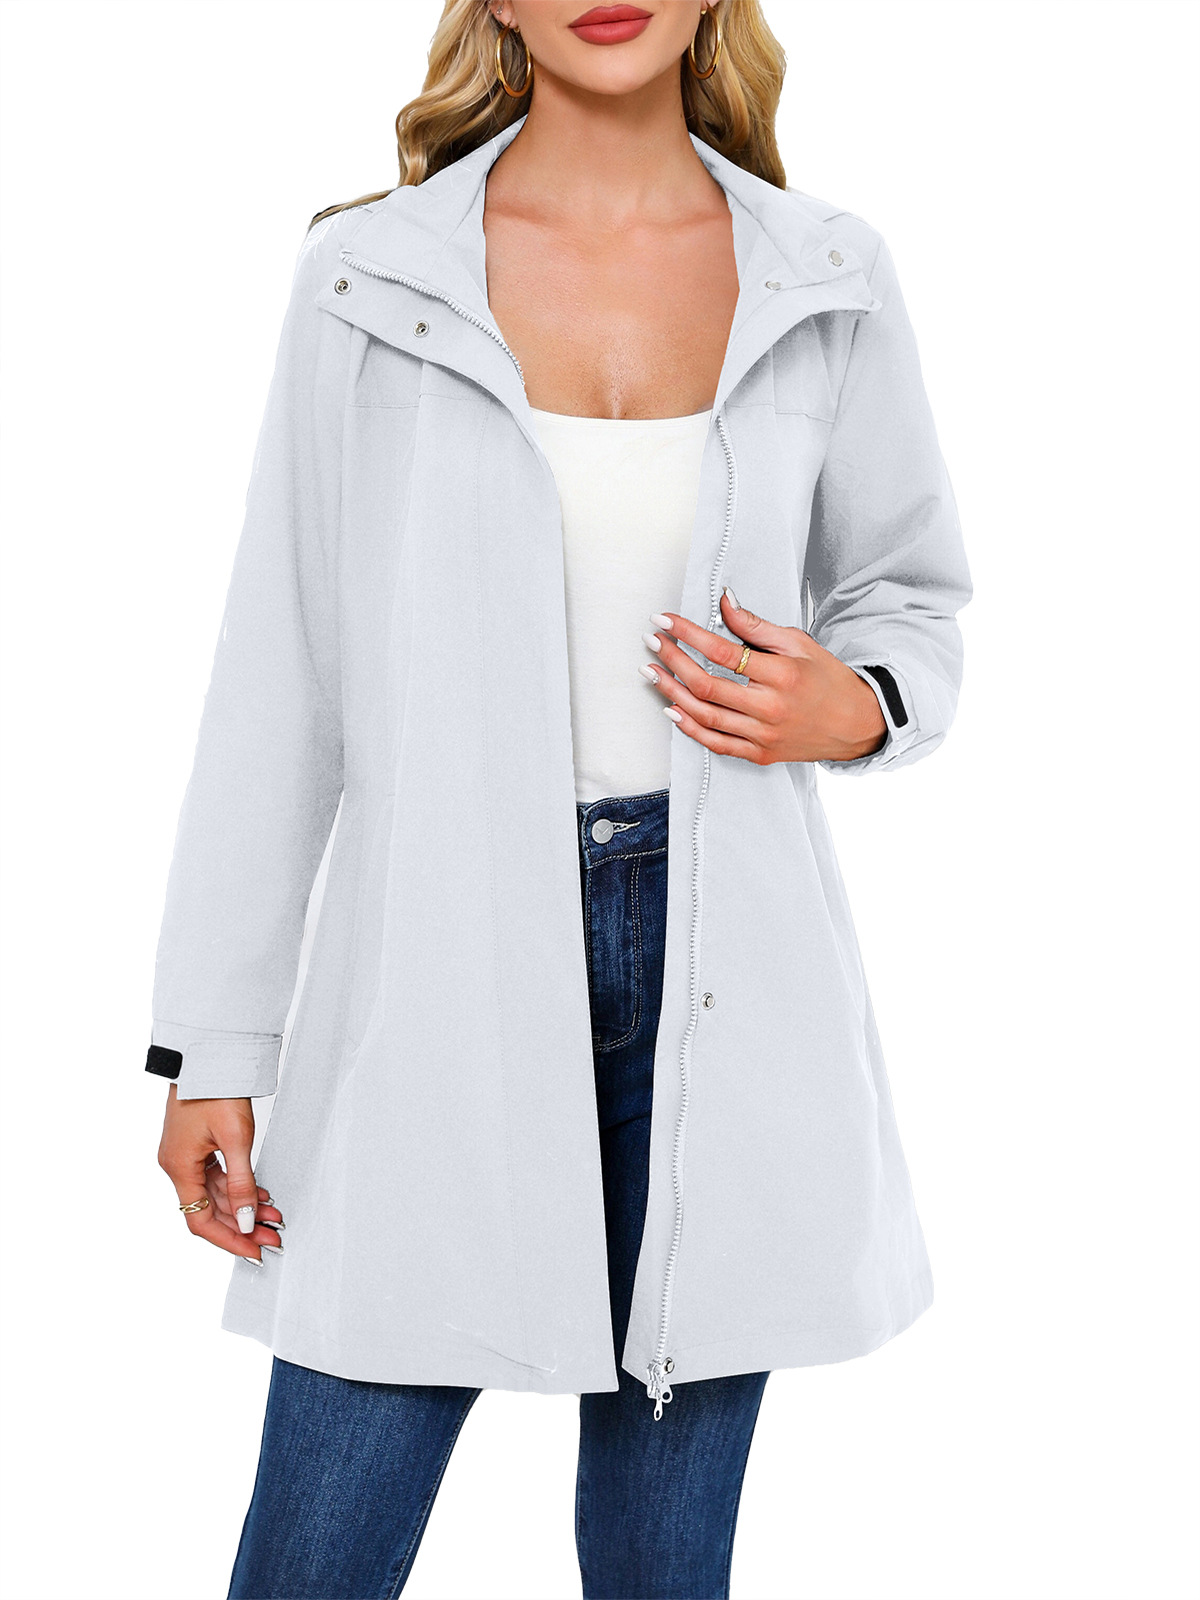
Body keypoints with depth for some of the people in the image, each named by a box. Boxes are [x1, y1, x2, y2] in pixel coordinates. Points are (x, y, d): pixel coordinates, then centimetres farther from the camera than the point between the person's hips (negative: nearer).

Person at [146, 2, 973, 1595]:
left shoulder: (828, 281, 3)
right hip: (442, 968, -1)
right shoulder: (370, 277, -2)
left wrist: (855, 707, -8)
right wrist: (212, 1048, 0)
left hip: (717, 970, 2)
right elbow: (280, 681, 0)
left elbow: (911, 591, 16)